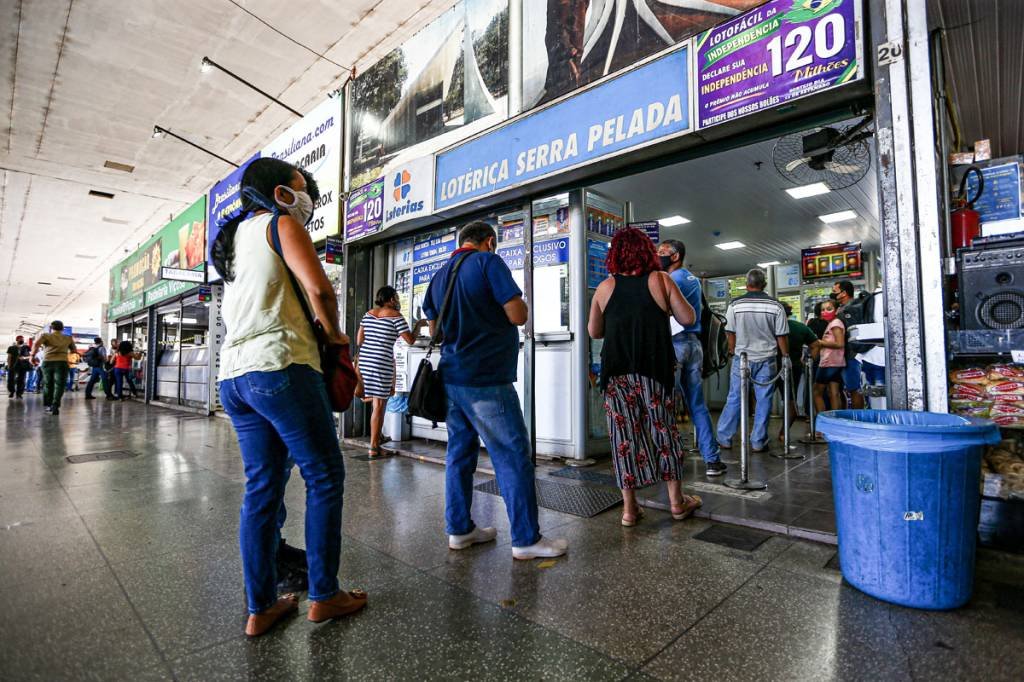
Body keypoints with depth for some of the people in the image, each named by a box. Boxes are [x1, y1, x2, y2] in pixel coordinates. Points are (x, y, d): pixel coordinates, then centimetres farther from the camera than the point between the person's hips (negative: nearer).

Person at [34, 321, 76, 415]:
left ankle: (48, 404, 30)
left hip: (47, 361, 1)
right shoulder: (68, 338, 13)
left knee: (48, 384, 18)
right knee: (59, 385, -5)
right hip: (62, 362, -1)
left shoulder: (45, 335, 6)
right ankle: (55, 405, -22)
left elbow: (37, 344, -11)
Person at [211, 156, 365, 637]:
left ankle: (261, 607, 17)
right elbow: (319, 289, -17)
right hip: (279, 367, -9)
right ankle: (324, 596, 9)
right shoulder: (280, 223, -1)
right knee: (325, 477, 1)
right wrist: (335, 334, -1)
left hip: (233, 374, 9)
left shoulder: (234, 236, 25)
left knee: (262, 486, 10)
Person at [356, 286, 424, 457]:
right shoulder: (395, 315, -5)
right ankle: (374, 447, 4)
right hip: (382, 364, -6)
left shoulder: (368, 313, 13)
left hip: (364, 360, 6)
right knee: (380, 405, 0)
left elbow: (359, 340, 14)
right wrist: (419, 325, 8)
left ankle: (376, 437, 27)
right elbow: (410, 340, -8)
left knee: (375, 400, 20)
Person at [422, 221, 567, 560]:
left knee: (460, 452, 14)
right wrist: (520, 303, 6)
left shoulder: (440, 275, 14)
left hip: (452, 376, 8)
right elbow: (518, 315, -14)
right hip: (486, 379, -8)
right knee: (513, 457, -1)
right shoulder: (489, 262, -7)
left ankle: (459, 529, 22)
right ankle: (526, 539, 6)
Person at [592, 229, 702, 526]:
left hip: (616, 371, 1)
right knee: (664, 429, 12)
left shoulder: (605, 287, 2)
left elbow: (594, 331, 9)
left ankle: (629, 507, 13)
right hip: (654, 368, -1)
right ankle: (677, 501, 23)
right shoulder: (661, 280, -2)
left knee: (624, 434, 6)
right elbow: (688, 319, 1)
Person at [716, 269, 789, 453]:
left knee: (734, 398, 9)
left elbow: (730, 333, 1)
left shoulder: (735, 305, -5)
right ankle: (758, 442, 13)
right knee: (763, 401, 8)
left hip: (741, 358, 0)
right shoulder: (776, 306, -4)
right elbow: (782, 336, -2)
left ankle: (724, 438, 14)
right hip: (766, 359, 0)